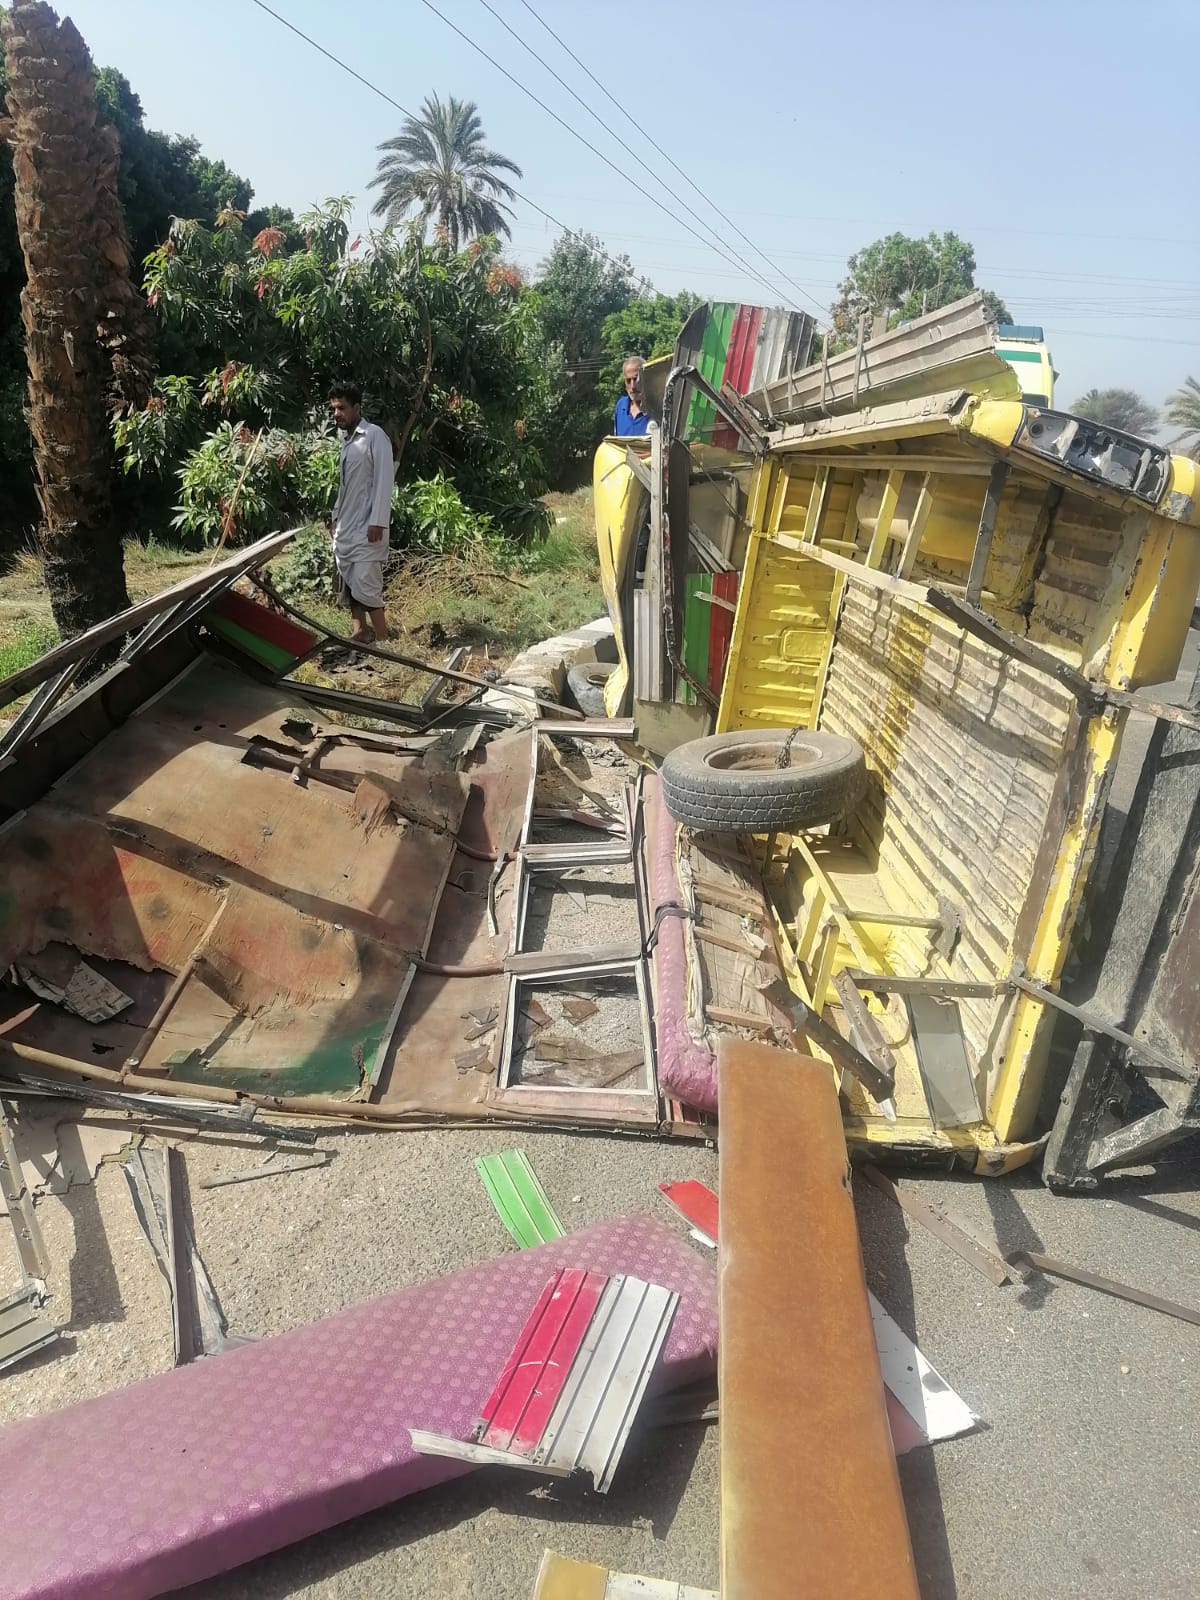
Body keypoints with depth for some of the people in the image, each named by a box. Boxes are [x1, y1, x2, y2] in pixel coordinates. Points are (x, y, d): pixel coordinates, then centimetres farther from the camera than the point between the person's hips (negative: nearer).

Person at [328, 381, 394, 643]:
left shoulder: (375, 436, -8)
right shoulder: (346, 439, 16)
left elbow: (384, 481, -14)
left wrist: (377, 522, -20)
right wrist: (336, 516, 16)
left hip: (367, 526, -8)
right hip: (346, 526, 8)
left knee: (365, 584, -13)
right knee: (349, 584, 8)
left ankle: (383, 641, -7)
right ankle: (359, 634, 14)